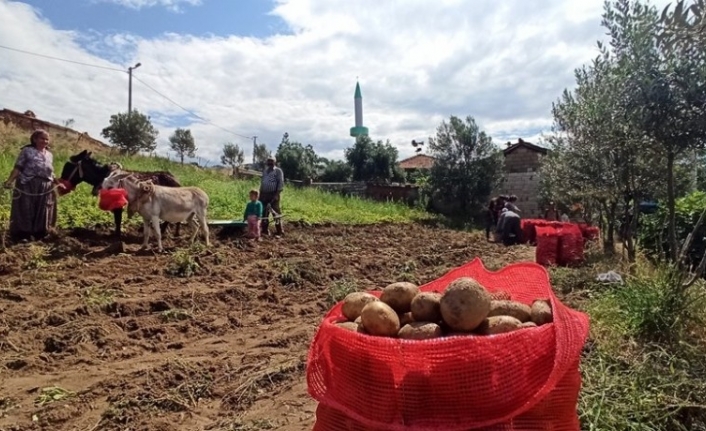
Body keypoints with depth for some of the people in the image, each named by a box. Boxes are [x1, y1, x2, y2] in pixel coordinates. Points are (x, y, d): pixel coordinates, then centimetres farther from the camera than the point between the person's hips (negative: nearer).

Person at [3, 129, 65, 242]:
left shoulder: (49, 155, 15)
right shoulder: (27, 151, -1)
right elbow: (18, 168, -8)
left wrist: (58, 183, 20)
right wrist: (9, 181, -19)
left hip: (45, 189, 5)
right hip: (27, 187, -5)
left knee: (41, 214, 8)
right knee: (25, 212, -3)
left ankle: (37, 234, 18)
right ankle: (22, 235, 4)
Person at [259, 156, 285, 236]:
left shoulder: (278, 171, -2)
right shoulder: (265, 171, 18)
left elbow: (281, 183, -9)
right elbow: (262, 182, 20)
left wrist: (277, 194, -18)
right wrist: (260, 194, 14)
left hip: (273, 194, -6)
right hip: (264, 194, 6)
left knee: (276, 212, -7)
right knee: (264, 213, 8)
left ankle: (279, 231, -3)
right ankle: (265, 230, 16)